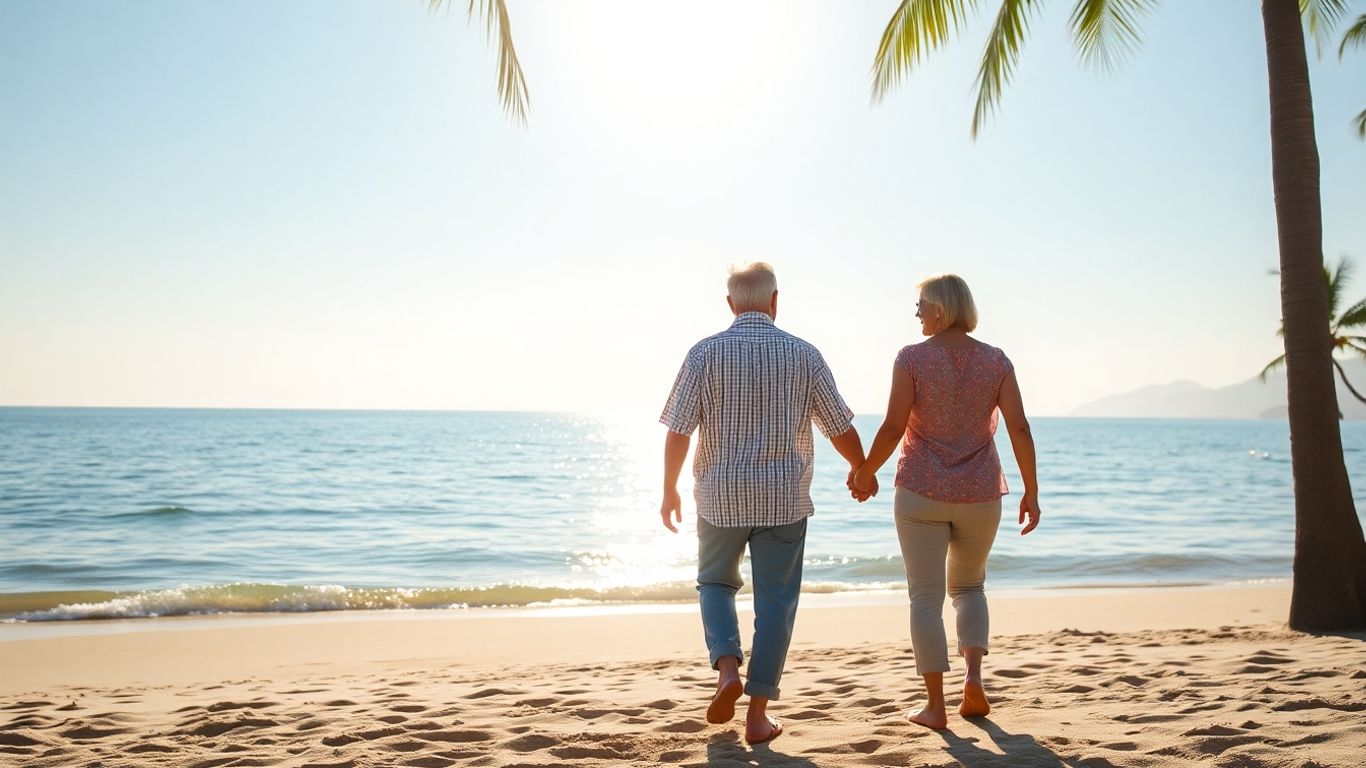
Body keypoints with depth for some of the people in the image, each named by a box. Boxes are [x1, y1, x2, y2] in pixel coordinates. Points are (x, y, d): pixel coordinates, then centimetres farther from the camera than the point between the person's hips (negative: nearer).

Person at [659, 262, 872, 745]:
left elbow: (678, 430, -7)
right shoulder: (803, 355, -2)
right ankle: (757, 714, 10)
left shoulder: (706, 352, -5)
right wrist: (861, 470, 22)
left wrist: (670, 490, 7)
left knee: (716, 583, 21)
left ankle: (727, 667, -1)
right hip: (783, 498, 0)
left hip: (720, 496, 0)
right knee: (776, 600, 9)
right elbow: (841, 429, 3)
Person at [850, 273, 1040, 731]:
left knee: (926, 597, 5)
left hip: (922, 492, -3)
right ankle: (973, 675, 4)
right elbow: (1019, 428, -5)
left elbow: (893, 428, -12)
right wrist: (1030, 492, 2)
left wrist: (865, 472, 3)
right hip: (980, 495, 3)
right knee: (968, 586, 22)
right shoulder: (996, 360, 1)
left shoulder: (912, 358, -8)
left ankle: (935, 705, 4)